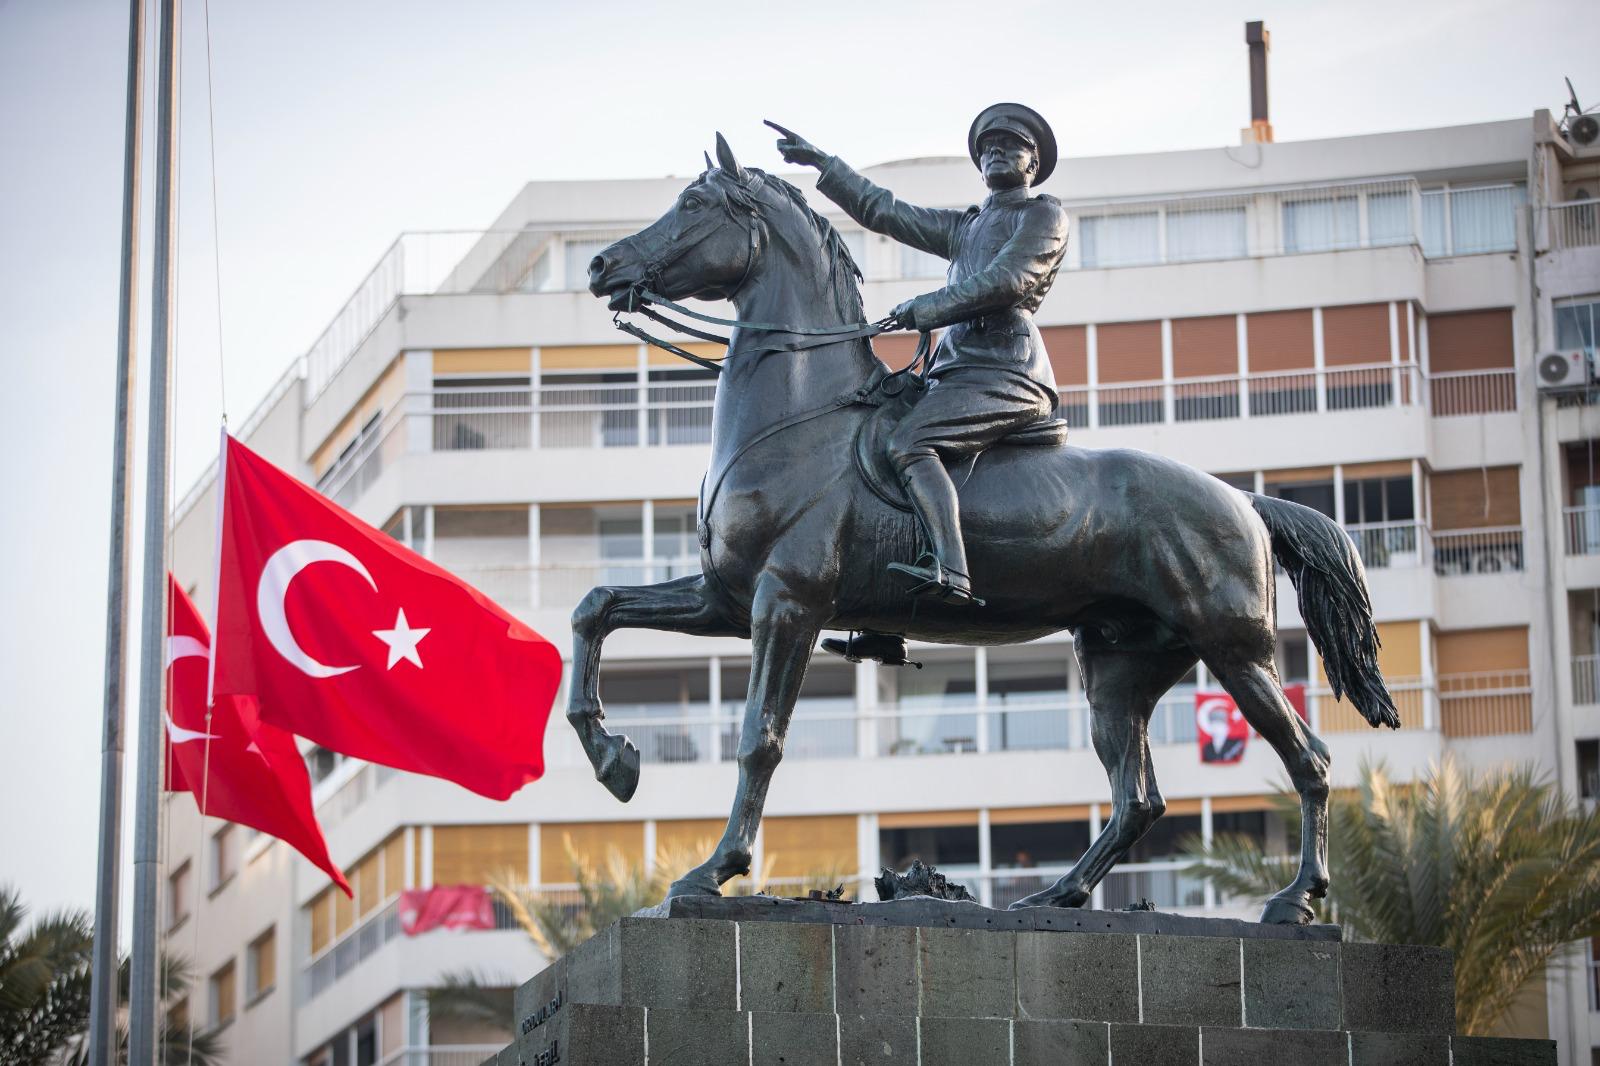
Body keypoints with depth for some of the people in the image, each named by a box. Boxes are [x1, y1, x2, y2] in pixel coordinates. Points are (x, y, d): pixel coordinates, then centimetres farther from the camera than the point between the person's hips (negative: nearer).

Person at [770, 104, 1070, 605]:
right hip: (957, 366, 9)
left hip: (1006, 371, -9)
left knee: (909, 443, -29)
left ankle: (950, 572, -46)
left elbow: (1006, 281, -9)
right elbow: (884, 212, 31)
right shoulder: (965, 225, 28)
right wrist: (821, 162, 29)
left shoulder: (1045, 214, 5)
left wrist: (924, 309, -7)